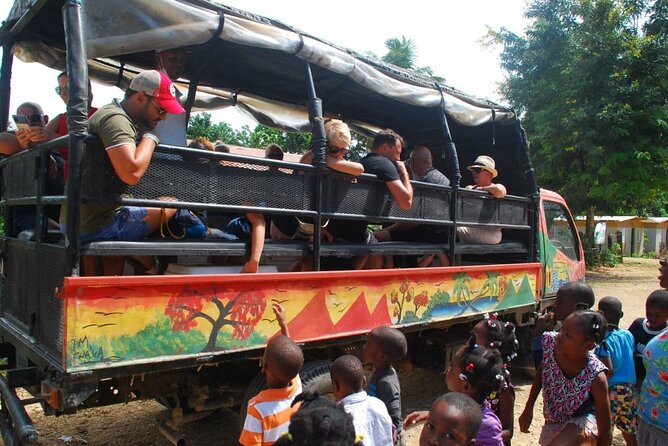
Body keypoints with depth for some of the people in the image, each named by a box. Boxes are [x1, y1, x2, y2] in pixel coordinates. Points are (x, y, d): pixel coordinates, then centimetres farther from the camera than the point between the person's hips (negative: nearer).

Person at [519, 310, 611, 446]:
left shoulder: (595, 377, -33)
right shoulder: (550, 342, -24)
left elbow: (605, 432, -20)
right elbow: (541, 371, -1)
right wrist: (529, 408, 3)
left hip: (582, 423, -5)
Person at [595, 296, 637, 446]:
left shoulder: (604, 340, -15)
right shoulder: (628, 335, 3)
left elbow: (609, 371, -20)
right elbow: (632, 360, 10)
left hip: (612, 390, -7)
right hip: (630, 389, 7)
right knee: (630, 432, 20)